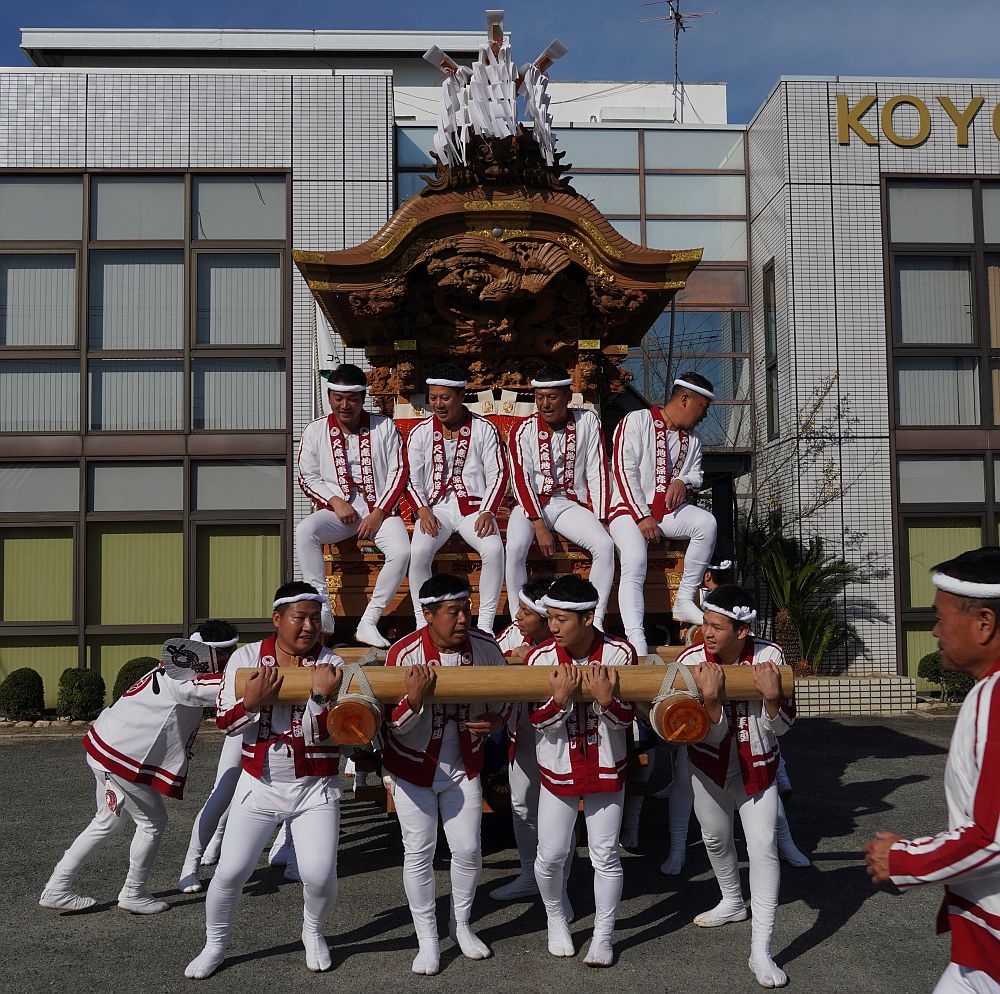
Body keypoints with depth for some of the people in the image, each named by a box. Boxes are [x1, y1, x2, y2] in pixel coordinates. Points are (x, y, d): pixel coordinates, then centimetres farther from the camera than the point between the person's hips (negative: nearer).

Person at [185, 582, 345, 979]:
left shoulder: (330, 665, -8)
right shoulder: (247, 657, -4)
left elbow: (327, 734, -14)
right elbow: (225, 722, -7)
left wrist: (321, 697, -31)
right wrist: (253, 700, -25)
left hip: (315, 789, -1)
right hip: (259, 785, 1)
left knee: (319, 876, -6)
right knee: (230, 872, 1)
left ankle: (313, 934, 27)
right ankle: (215, 945, 28)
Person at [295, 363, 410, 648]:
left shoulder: (383, 427, 5)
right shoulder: (315, 431, 7)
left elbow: (398, 472, 1)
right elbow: (307, 478, 7)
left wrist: (379, 513, -10)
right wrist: (335, 501, -10)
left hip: (380, 509, -1)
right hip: (337, 510, 1)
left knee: (401, 552, -30)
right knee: (303, 531, -31)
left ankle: (368, 623, -22)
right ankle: (322, 613, -27)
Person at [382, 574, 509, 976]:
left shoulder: (486, 647, -13)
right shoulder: (405, 654, -23)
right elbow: (395, 725, -21)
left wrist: (496, 719, -14)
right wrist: (415, 699, -41)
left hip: (463, 767, 3)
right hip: (413, 769, -3)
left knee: (468, 850, 7)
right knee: (418, 853, 4)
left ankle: (461, 925, 33)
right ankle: (427, 940, 21)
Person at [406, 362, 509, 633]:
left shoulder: (484, 429, 4)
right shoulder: (420, 433, 8)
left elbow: (498, 475, 0)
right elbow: (412, 480, 6)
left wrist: (487, 512, -14)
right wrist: (423, 511, -12)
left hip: (474, 506, -1)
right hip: (435, 508, 1)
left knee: (494, 549, -31)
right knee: (418, 552, -30)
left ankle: (485, 626, -20)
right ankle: (422, 625, -17)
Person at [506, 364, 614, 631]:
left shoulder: (588, 422, 0)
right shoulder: (524, 431, -5)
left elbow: (597, 472, 0)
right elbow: (522, 481, -9)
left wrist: (600, 519, -7)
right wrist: (540, 527, -19)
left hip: (570, 503, 2)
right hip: (532, 504, -1)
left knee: (605, 545, -24)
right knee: (515, 547, -31)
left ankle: (596, 621, -18)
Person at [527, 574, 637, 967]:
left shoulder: (619, 653, -15)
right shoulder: (541, 657, -14)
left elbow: (626, 717, -10)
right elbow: (537, 720, -13)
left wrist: (606, 700, -32)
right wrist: (561, 698, -33)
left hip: (606, 770, 0)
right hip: (558, 771, 0)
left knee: (605, 856, 6)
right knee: (551, 855, 6)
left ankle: (603, 936, 23)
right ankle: (556, 919, 34)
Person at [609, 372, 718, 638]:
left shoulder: (692, 439, 19)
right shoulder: (637, 420, -2)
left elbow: (697, 476, 20)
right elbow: (624, 470, -9)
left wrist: (684, 482, -8)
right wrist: (642, 517, -15)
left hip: (669, 511, 5)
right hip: (630, 509, -5)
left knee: (707, 522, -25)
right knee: (634, 566, -29)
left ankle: (684, 601, -19)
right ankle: (636, 642, -38)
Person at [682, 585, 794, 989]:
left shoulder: (769, 656, -20)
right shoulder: (691, 660, -21)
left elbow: (780, 726, -14)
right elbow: (704, 734, -22)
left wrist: (772, 698, -34)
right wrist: (711, 700, -42)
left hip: (757, 769, -1)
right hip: (710, 767, 2)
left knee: (763, 848, -9)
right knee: (715, 838, 20)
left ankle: (761, 951, -1)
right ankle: (733, 901, 50)